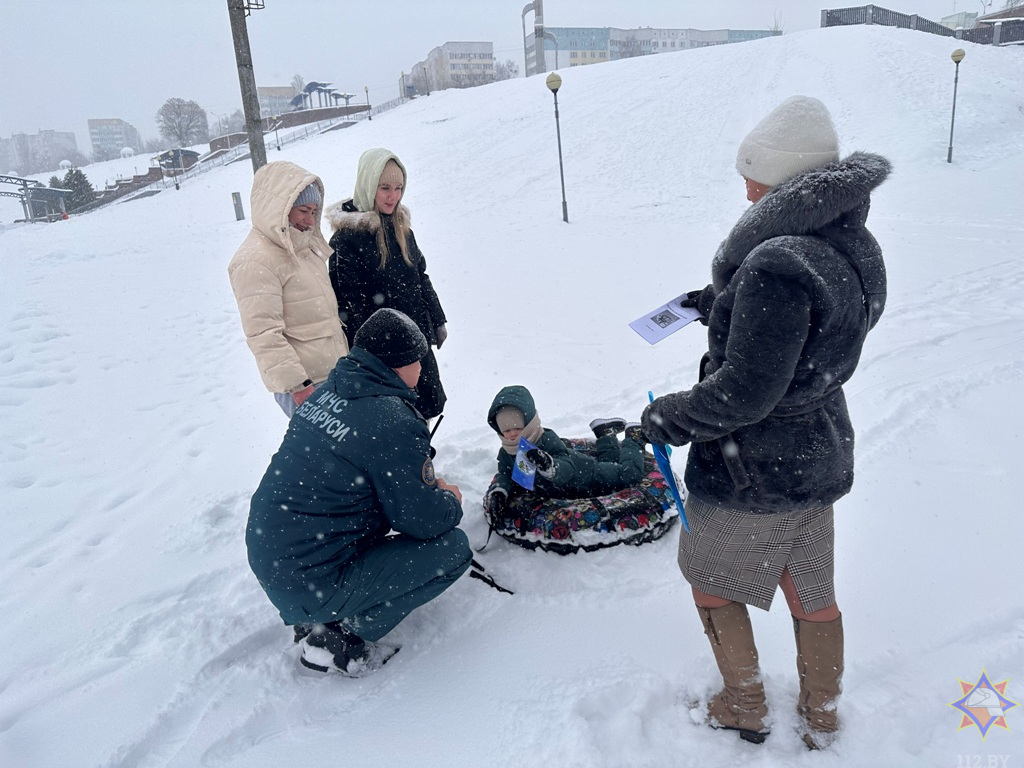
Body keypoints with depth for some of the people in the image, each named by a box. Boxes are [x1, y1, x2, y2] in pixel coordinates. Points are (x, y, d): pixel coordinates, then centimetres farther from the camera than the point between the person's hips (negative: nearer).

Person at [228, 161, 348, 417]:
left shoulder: (303, 246, 14)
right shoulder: (255, 261, -16)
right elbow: (263, 335, -20)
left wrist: (344, 355, 26)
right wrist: (297, 385, -20)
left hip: (334, 371, 9)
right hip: (306, 385, -9)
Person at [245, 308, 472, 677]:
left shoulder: (327, 392, 5)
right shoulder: (394, 423, -21)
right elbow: (425, 521, -13)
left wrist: (430, 486, 14)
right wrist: (451, 501, 9)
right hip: (309, 585, -8)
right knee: (453, 548, -3)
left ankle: (319, 619, 17)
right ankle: (340, 638, 0)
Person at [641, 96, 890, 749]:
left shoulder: (776, 266, -30)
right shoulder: (855, 248, 0)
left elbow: (744, 393, -29)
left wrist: (666, 418, -13)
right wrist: (721, 302, 19)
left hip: (752, 473, -8)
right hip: (821, 456, 8)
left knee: (712, 580, 19)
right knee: (813, 592, 23)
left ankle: (746, 709, 37)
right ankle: (822, 720, 44)